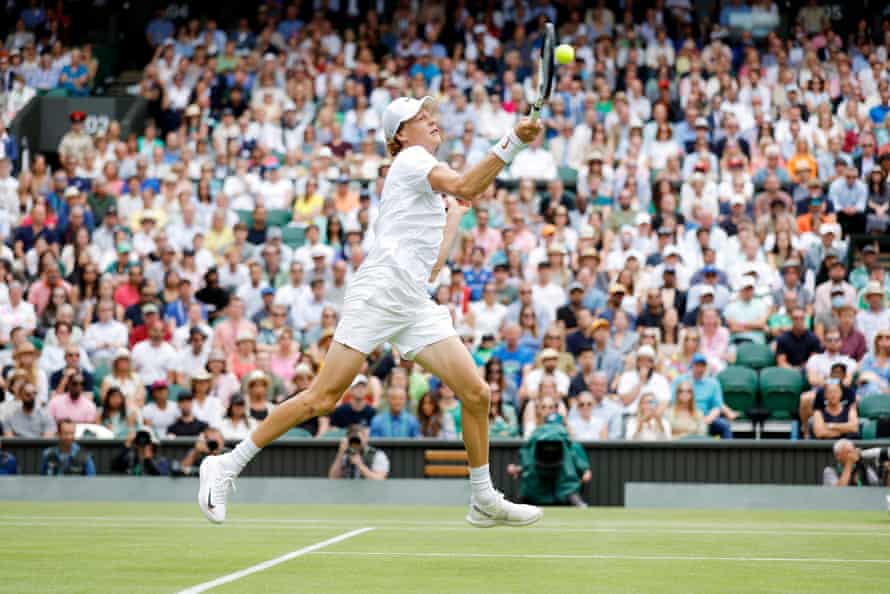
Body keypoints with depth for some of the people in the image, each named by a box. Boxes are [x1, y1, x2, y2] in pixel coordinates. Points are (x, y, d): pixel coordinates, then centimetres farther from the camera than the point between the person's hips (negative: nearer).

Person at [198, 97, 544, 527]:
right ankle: (226, 466, -1)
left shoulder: (428, 184, 27)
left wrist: (456, 212, 33)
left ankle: (484, 500, 10)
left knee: (476, 393, -1)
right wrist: (513, 142, -26)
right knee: (322, 398, -11)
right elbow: (465, 186, -20)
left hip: (414, 305, 9)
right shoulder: (411, 158, 1)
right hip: (378, 294, -9)